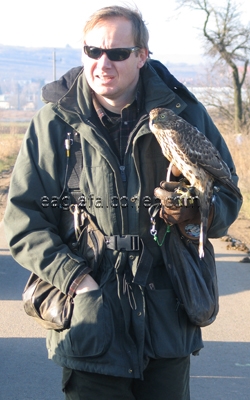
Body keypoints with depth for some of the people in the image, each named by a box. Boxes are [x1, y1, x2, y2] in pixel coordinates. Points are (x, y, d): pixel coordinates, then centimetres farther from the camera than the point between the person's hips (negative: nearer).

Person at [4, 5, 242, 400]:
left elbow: (228, 197, 9)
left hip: (168, 322, 2)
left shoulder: (184, 113, 2)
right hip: (90, 323, -1)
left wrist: (196, 211, -14)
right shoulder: (55, 122, -2)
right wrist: (76, 280, -15)